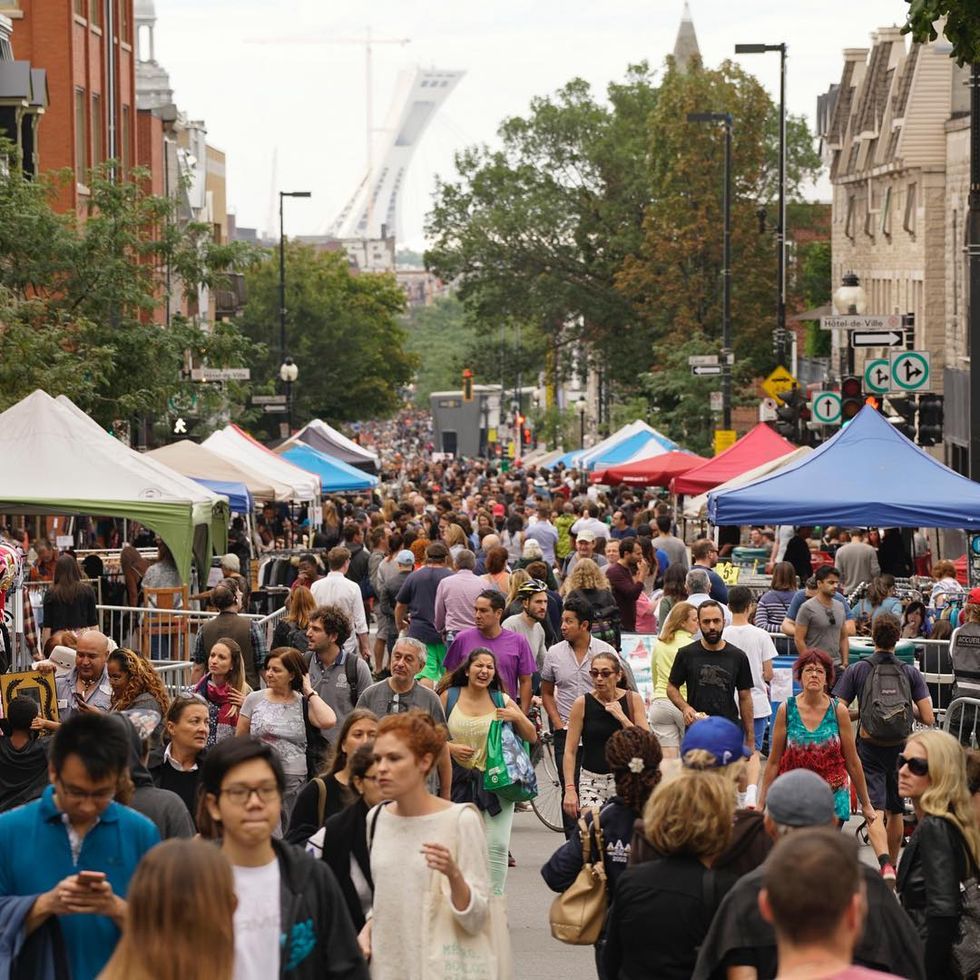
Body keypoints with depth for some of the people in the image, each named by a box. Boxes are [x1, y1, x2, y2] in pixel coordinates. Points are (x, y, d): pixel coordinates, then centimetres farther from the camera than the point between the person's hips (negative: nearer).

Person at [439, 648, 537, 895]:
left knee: (497, 846, -9)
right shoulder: (449, 696, 2)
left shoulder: (502, 701, 3)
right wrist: (449, 747, -11)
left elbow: (532, 737, 9)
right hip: (459, 780, 1)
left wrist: (517, 717, -9)